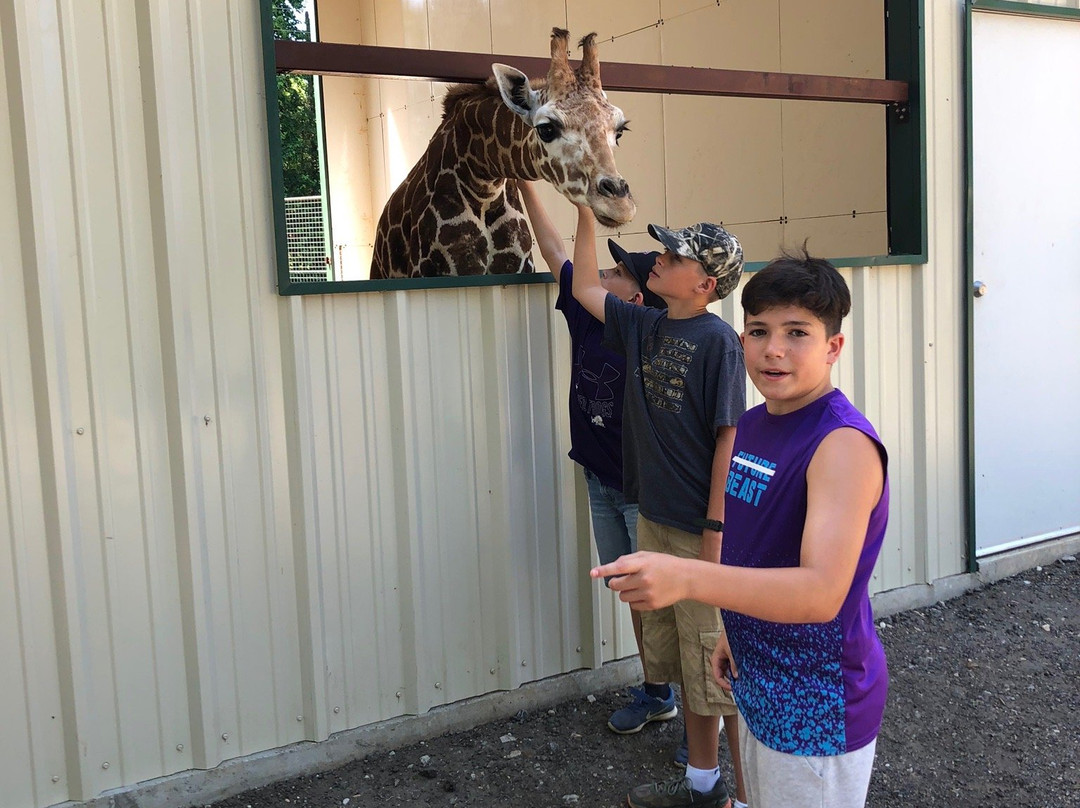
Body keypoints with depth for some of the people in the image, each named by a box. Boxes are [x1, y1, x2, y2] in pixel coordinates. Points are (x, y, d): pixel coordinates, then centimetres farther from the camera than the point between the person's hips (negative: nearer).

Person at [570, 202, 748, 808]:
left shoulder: (718, 340, -14)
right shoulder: (645, 327, 6)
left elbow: (729, 439, -16)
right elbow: (586, 288, 20)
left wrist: (715, 534, -18)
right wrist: (587, 214, 14)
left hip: (702, 531, -7)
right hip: (655, 523, 7)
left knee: (722, 671, 4)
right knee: (684, 665, 19)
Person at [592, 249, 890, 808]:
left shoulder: (843, 444, -25)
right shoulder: (752, 426, 4)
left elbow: (822, 592, -35)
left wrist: (686, 578, -46)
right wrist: (735, 632, 14)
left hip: (818, 705, -8)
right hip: (757, 681, 8)